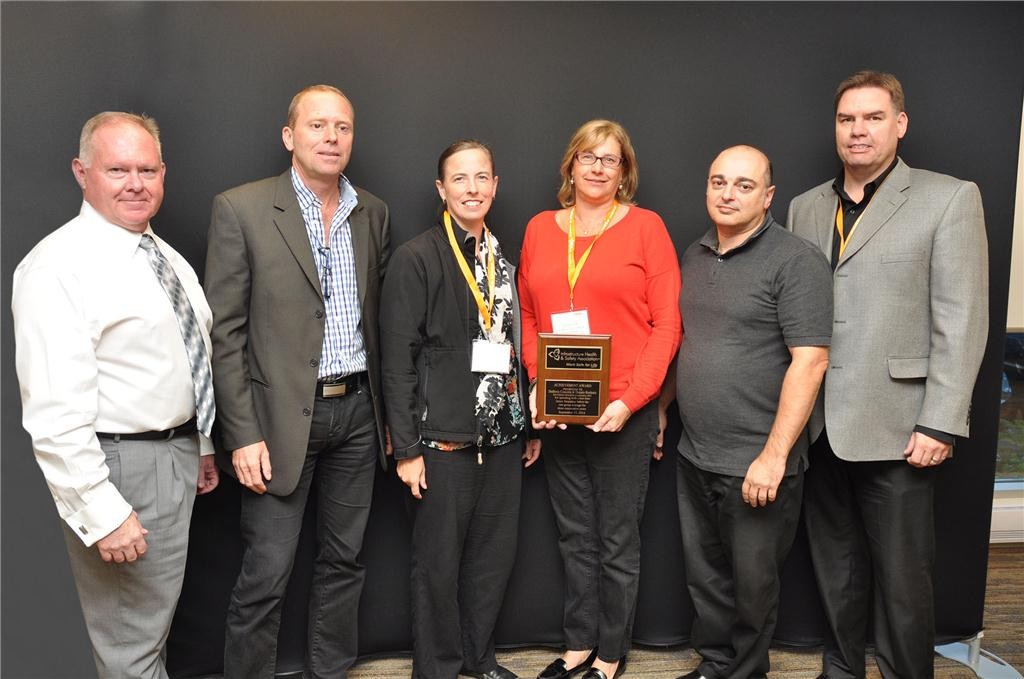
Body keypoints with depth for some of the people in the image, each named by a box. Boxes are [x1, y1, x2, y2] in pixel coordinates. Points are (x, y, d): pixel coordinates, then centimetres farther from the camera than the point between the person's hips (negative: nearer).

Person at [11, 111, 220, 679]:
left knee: (154, 620, 25)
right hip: (123, 466, -8)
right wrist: (100, 512, -24)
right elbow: (55, 412, -24)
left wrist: (202, 445, 19)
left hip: (179, 452, 9)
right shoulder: (60, 266, -19)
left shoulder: (167, 258, 9)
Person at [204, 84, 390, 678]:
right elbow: (226, 332, -8)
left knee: (344, 560, 15)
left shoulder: (374, 213, 7)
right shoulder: (241, 209, -6)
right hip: (283, 416, -4)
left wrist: (386, 409, 12)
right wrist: (243, 434, -11)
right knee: (266, 575, 3)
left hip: (358, 411, 5)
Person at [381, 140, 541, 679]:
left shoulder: (504, 260, 10)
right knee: (439, 562, 8)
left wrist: (531, 424, 13)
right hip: (444, 438, -5)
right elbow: (398, 359, -11)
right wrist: (406, 448, -13)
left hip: (502, 434, 6)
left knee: (495, 554, 15)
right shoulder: (416, 258, -8)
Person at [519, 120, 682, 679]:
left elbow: (667, 323, -6)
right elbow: (529, 318, 11)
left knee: (618, 541, 8)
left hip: (623, 412, -3)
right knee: (575, 536, 15)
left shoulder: (645, 226, -2)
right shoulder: (540, 229, 9)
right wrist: (538, 384, -4)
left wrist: (631, 399, -14)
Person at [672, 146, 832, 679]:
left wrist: (773, 456, -21)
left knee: (752, 581, 11)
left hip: (758, 464, -6)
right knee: (704, 575, 18)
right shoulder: (694, 256, 10)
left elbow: (810, 361, -18)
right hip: (694, 456, 6)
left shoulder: (796, 261, -12)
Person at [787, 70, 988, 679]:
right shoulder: (806, 207, 11)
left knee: (902, 580, 7)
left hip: (895, 429, -4)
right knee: (836, 571, 17)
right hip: (819, 424, 4)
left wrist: (941, 424, -12)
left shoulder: (950, 198, -2)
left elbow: (961, 322, -7)